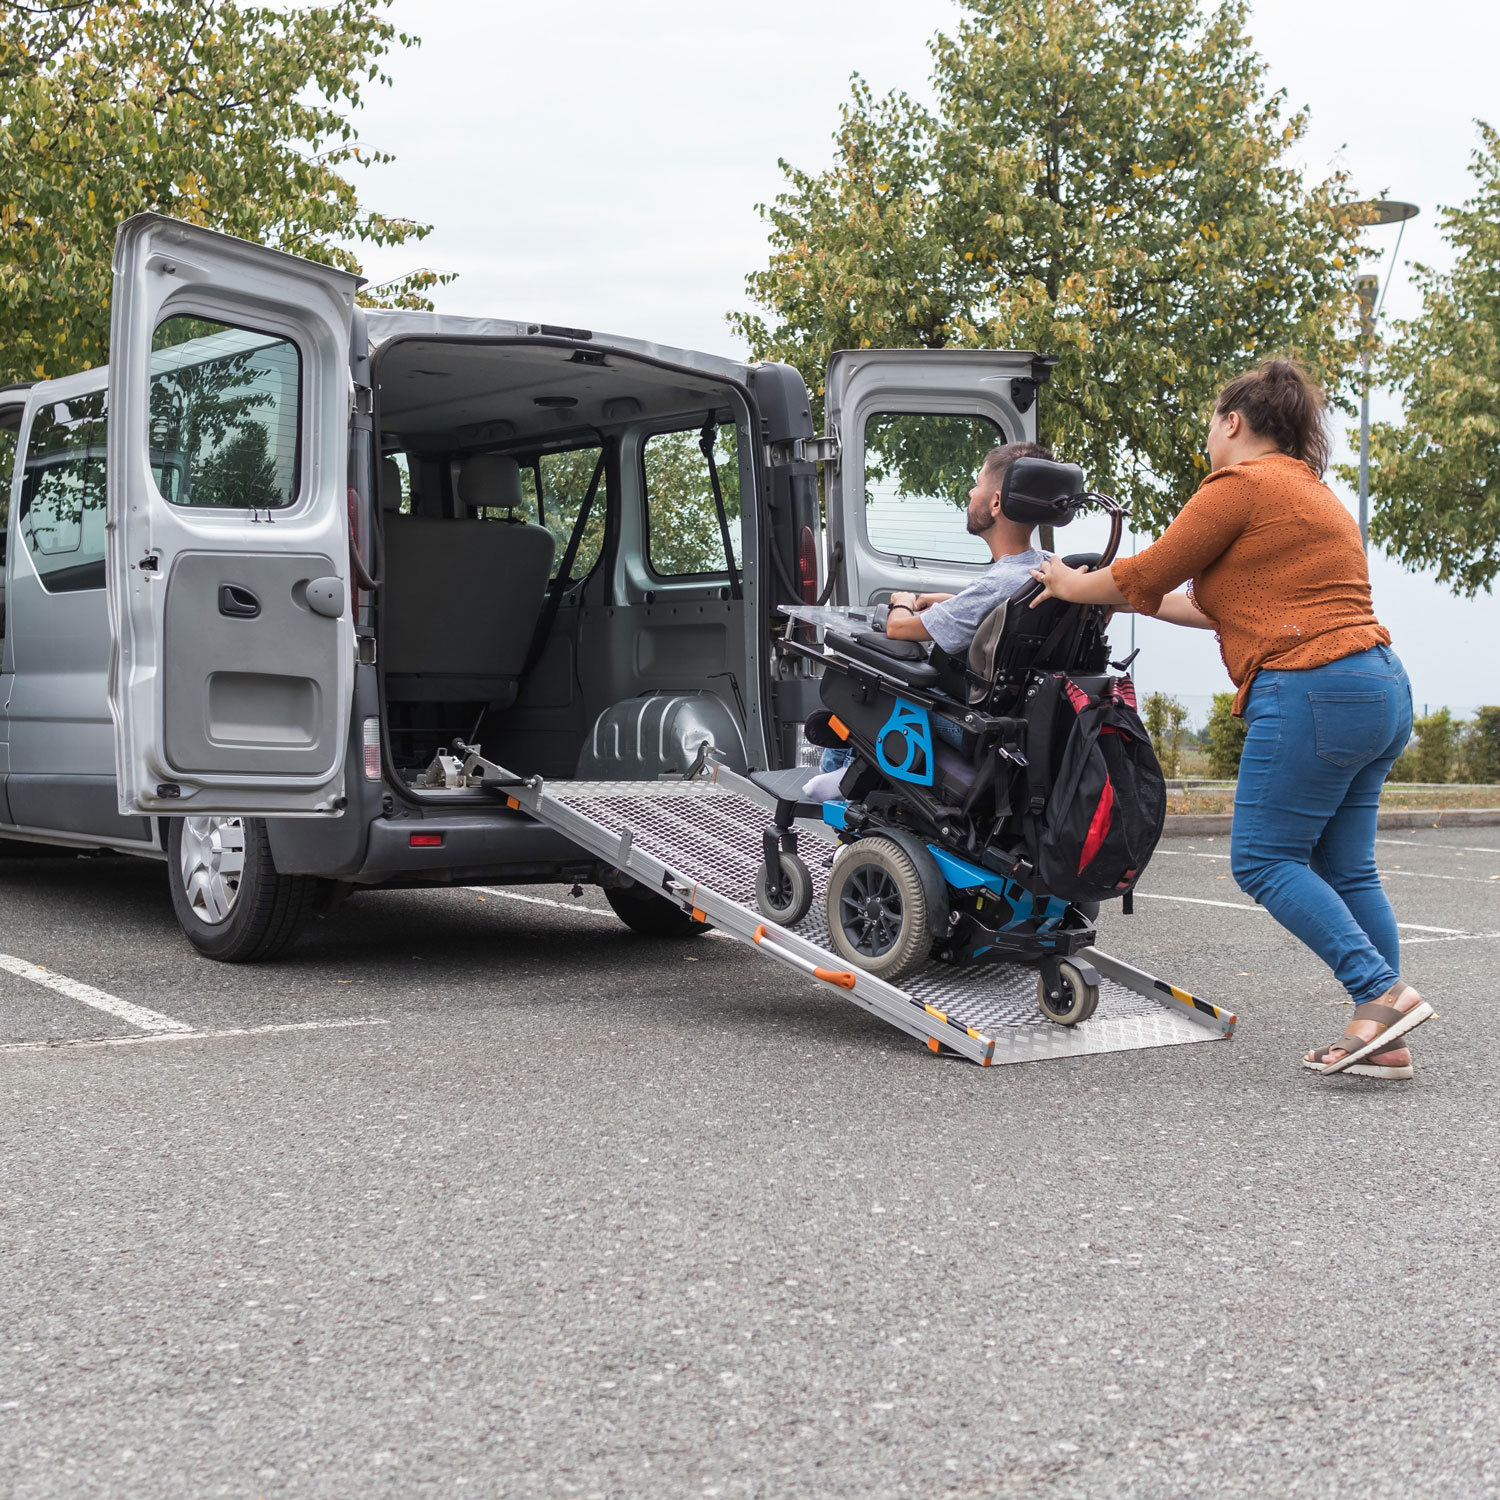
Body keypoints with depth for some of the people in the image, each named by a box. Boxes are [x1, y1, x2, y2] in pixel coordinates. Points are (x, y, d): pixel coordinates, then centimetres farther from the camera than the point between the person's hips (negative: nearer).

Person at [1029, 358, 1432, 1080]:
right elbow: (1241, 607, 29)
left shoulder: (1240, 484, -4)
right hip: (1381, 691, 10)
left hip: (1310, 690, -10)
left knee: (1264, 859, -4)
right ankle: (1384, 1042, 7)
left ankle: (1384, 993, -12)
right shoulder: (1314, 493, 26)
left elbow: (1147, 575, 0)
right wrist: (1130, 600, 34)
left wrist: (1072, 585, 18)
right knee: (1345, 866, 9)